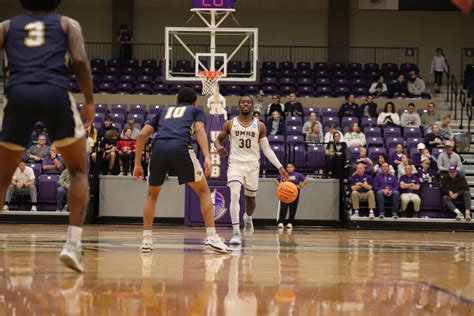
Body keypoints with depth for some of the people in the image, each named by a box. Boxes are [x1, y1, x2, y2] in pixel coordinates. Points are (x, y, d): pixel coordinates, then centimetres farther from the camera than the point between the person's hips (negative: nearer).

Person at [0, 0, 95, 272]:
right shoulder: (67, 24, 22)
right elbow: (80, 61, 6)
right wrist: (90, 101, 12)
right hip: (55, 93, -1)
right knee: (79, 171, 13)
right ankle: (73, 244, -4)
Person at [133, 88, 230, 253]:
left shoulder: (163, 112, 36)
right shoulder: (196, 111, 27)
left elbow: (142, 135, 24)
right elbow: (199, 129, 4)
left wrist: (137, 164, 28)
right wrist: (207, 157, -8)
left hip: (158, 148, 3)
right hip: (180, 148, -3)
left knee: (152, 195, 25)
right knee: (204, 191, 12)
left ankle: (146, 240, 19)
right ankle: (212, 238, 2)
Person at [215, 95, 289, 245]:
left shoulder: (260, 126, 1)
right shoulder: (230, 124, 0)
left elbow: (267, 149, 3)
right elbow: (218, 139, 11)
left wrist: (280, 167, -4)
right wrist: (219, 146, -15)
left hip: (252, 165, 2)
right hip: (235, 164, -2)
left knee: (250, 198, 13)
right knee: (234, 195, -22)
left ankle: (247, 219, 49)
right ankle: (236, 233, -23)